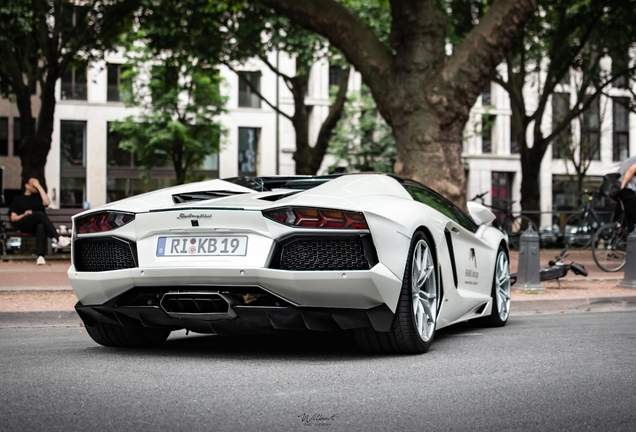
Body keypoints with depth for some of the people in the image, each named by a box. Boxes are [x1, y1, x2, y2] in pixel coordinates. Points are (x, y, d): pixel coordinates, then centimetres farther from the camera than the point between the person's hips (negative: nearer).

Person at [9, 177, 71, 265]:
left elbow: (47, 202, 4)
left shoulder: (38, 196, 29)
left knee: (41, 226, -39)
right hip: (24, 225, -1)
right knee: (40, 214, -34)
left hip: (38, 224, 1)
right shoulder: (18, 199, 25)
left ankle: (40, 256, -57)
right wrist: (24, 215, -6)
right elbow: (13, 218, 15)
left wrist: (39, 186, 9)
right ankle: (58, 238, -47)